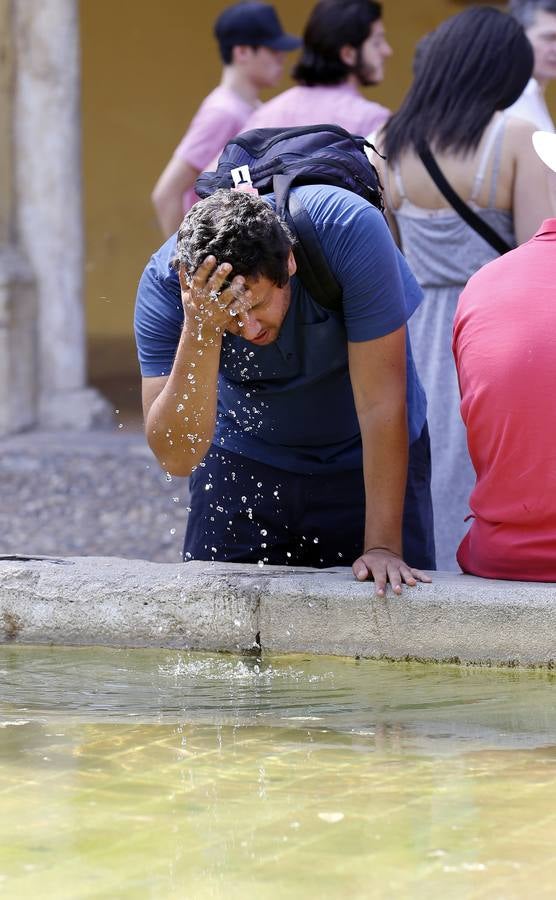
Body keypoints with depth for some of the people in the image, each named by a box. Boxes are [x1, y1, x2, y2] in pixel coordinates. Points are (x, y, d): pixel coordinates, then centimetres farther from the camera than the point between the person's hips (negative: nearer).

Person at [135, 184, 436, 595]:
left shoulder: (351, 232, -33)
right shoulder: (165, 283, -26)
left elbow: (380, 403, -30)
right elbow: (177, 458, -30)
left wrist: (383, 546, -32)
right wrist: (199, 331, -43)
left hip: (367, 458, -1)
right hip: (246, 461, 1)